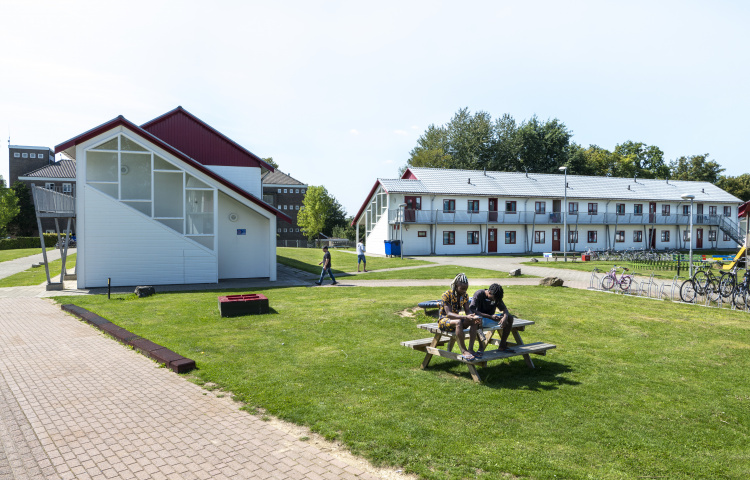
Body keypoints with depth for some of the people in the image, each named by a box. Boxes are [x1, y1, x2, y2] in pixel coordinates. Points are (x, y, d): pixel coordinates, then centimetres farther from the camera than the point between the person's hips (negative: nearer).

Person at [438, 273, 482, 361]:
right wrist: (465, 317, -42)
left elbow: (467, 311, -4)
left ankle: (470, 349, -22)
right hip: (443, 320, -6)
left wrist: (474, 317, -29)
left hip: (455, 318, 7)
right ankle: (463, 351, -32)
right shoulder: (447, 295, -21)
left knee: (474, 322, -20)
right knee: (458, 322, -39)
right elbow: (449, 314, -29)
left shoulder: (465, 296, 0)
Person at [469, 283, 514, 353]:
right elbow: (472, 310, -27)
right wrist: (490, 316, -32)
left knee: (510, 317, -11)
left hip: (491, 318, 6)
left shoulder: (496, 297, -1)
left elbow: (504, 309, -3)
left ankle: (502, 346, -7)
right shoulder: (478, 294, -18)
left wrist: (505, 317, -28)